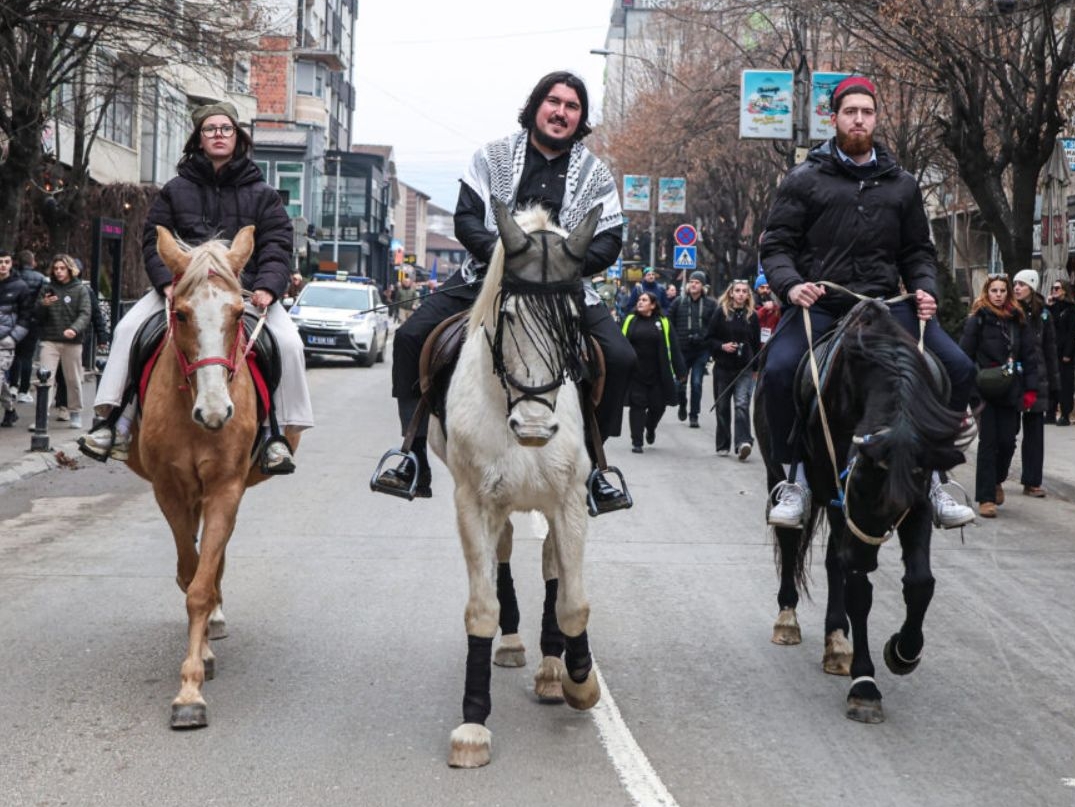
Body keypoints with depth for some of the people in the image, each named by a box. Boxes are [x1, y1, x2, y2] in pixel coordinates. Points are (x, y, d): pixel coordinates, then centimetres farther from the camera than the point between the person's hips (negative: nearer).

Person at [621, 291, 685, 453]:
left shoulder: (663, 323, 2)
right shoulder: (630, 321, 5)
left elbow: (673, 348, 1)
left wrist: (680, 371, -2)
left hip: (657, 374, 0)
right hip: (635, 374, 0)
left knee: (658, 405, 7)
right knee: (637, 406, -1)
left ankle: (650, 429, 38)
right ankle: (636, 442, 3)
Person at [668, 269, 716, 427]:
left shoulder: (711, 304, 0)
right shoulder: (679, 302, 4)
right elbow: (669, 322, 7)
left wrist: (701, 337, -11)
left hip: (701, 350, -2)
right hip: (682, 349, 2)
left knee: (696, 383, -1)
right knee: (680, 381, 5)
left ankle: (694, 415, 9)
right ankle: (682, 405, 34)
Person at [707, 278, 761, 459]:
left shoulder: (752, 316, 5)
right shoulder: (721, 313, 1)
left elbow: (757, 343, 10)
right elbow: (709, 339, 3)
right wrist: (722, 346, -14)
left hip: (745, 369, -1)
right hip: (723, 367, 1)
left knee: (742, 405, -16)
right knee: (722, 407, 8)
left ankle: (743, 443, -25)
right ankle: (722, 445, 19)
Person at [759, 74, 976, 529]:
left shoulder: (901, 185, 16)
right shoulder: (805, 180, 6)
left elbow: (919, 251, 20)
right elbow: (776, 246, 3)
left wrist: (924, 289, 0)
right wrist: (791, 285, -17)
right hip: (818, 304, -3)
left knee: (958, 369, -13)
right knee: (779, 370, -31)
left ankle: (931, 476, 2)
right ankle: (794, 479, -11)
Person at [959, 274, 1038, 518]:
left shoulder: (1018, 320, 7)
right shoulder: (977, 320, -3)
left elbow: (1028, 355, 8)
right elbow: (966, 355, -5)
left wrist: (1030, 388, 2)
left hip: (1010, 391, 3)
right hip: (984, 390, -3)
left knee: (1008, 440, 3)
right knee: (988, 442, -2)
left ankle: (997, 480, 32)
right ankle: (985, 497, 4)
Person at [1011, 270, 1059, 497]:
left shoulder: (1042, 314, 5)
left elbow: (1050, 350, 8)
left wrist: (1053, 383, 6)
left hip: (1036, 382, 2)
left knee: (1034, 431, 6)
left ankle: (1032, 481, 13)